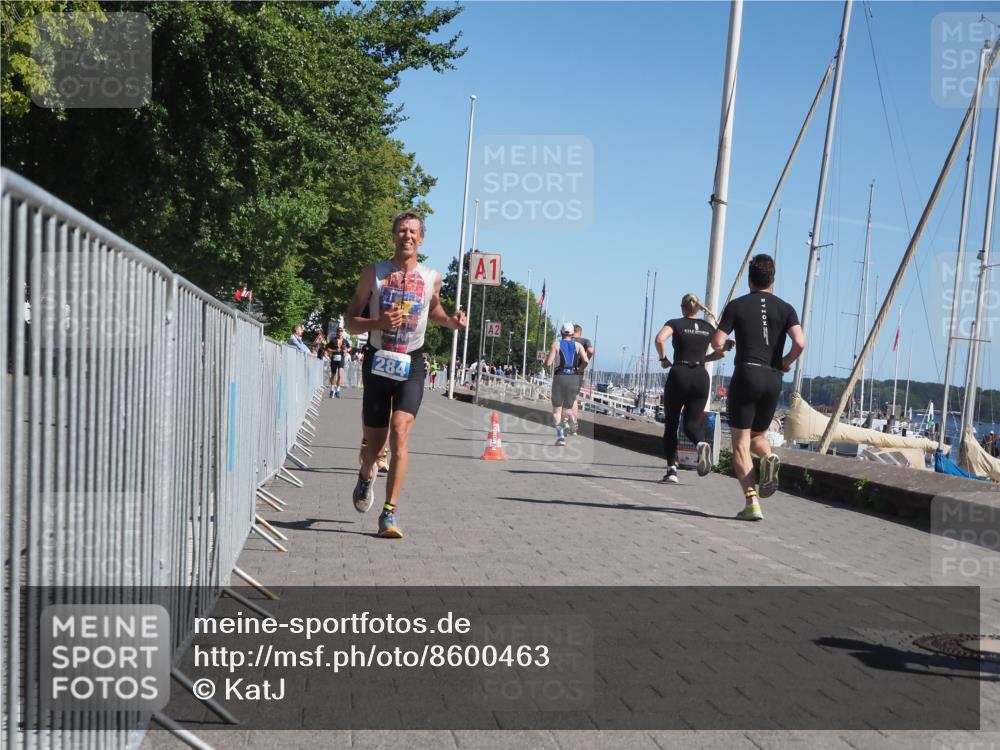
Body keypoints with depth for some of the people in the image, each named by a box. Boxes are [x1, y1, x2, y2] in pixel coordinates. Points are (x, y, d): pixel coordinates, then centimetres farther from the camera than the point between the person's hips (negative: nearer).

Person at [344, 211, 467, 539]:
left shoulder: (432, 278, 3)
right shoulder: (373, 273, -1)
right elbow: (350, 321, 2)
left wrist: (451, 322, 2)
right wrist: (378, 322, -19)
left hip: (411, 364, 0)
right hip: (378, 361, 0)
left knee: (400, 433, -18)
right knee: (373, 442, 8)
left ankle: (389, 514, -14)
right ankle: (366, 476, 45)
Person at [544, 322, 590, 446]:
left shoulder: (556, 344, 3)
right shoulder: (578, 345, 8)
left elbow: (548, 363, -5)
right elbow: (586, 361, -8)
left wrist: (547, 359, 17)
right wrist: (579, 370, 9)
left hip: (560, 377, -2)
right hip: (574, 378, 2)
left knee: (557, 409, 5)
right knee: (568, 408, 19)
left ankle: (560, 435, -13)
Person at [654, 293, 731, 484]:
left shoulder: (675, 323, 1)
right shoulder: (709, 328, 11)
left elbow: (660, 339, -18)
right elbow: (722, 353, 10)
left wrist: (663, 359, -3)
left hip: (678, 375, -2)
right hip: (701, 377, 2)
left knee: (671, 424, 10)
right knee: (692, 423, 7)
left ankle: (672, 469, 3)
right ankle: (702, 444, -28)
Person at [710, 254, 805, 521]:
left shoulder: (737, 305, 1)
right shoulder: (785, 308, 7)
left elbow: (717, 342, -5)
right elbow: (800, 343, -8)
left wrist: (723, 348, 18)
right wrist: (785, 362, 10)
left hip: (745, 376, -3)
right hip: (773, 379, 3)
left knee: (741, 443, 0)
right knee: (758, 435, 22)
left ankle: (751, 502, -12)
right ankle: (769, 458, -12)